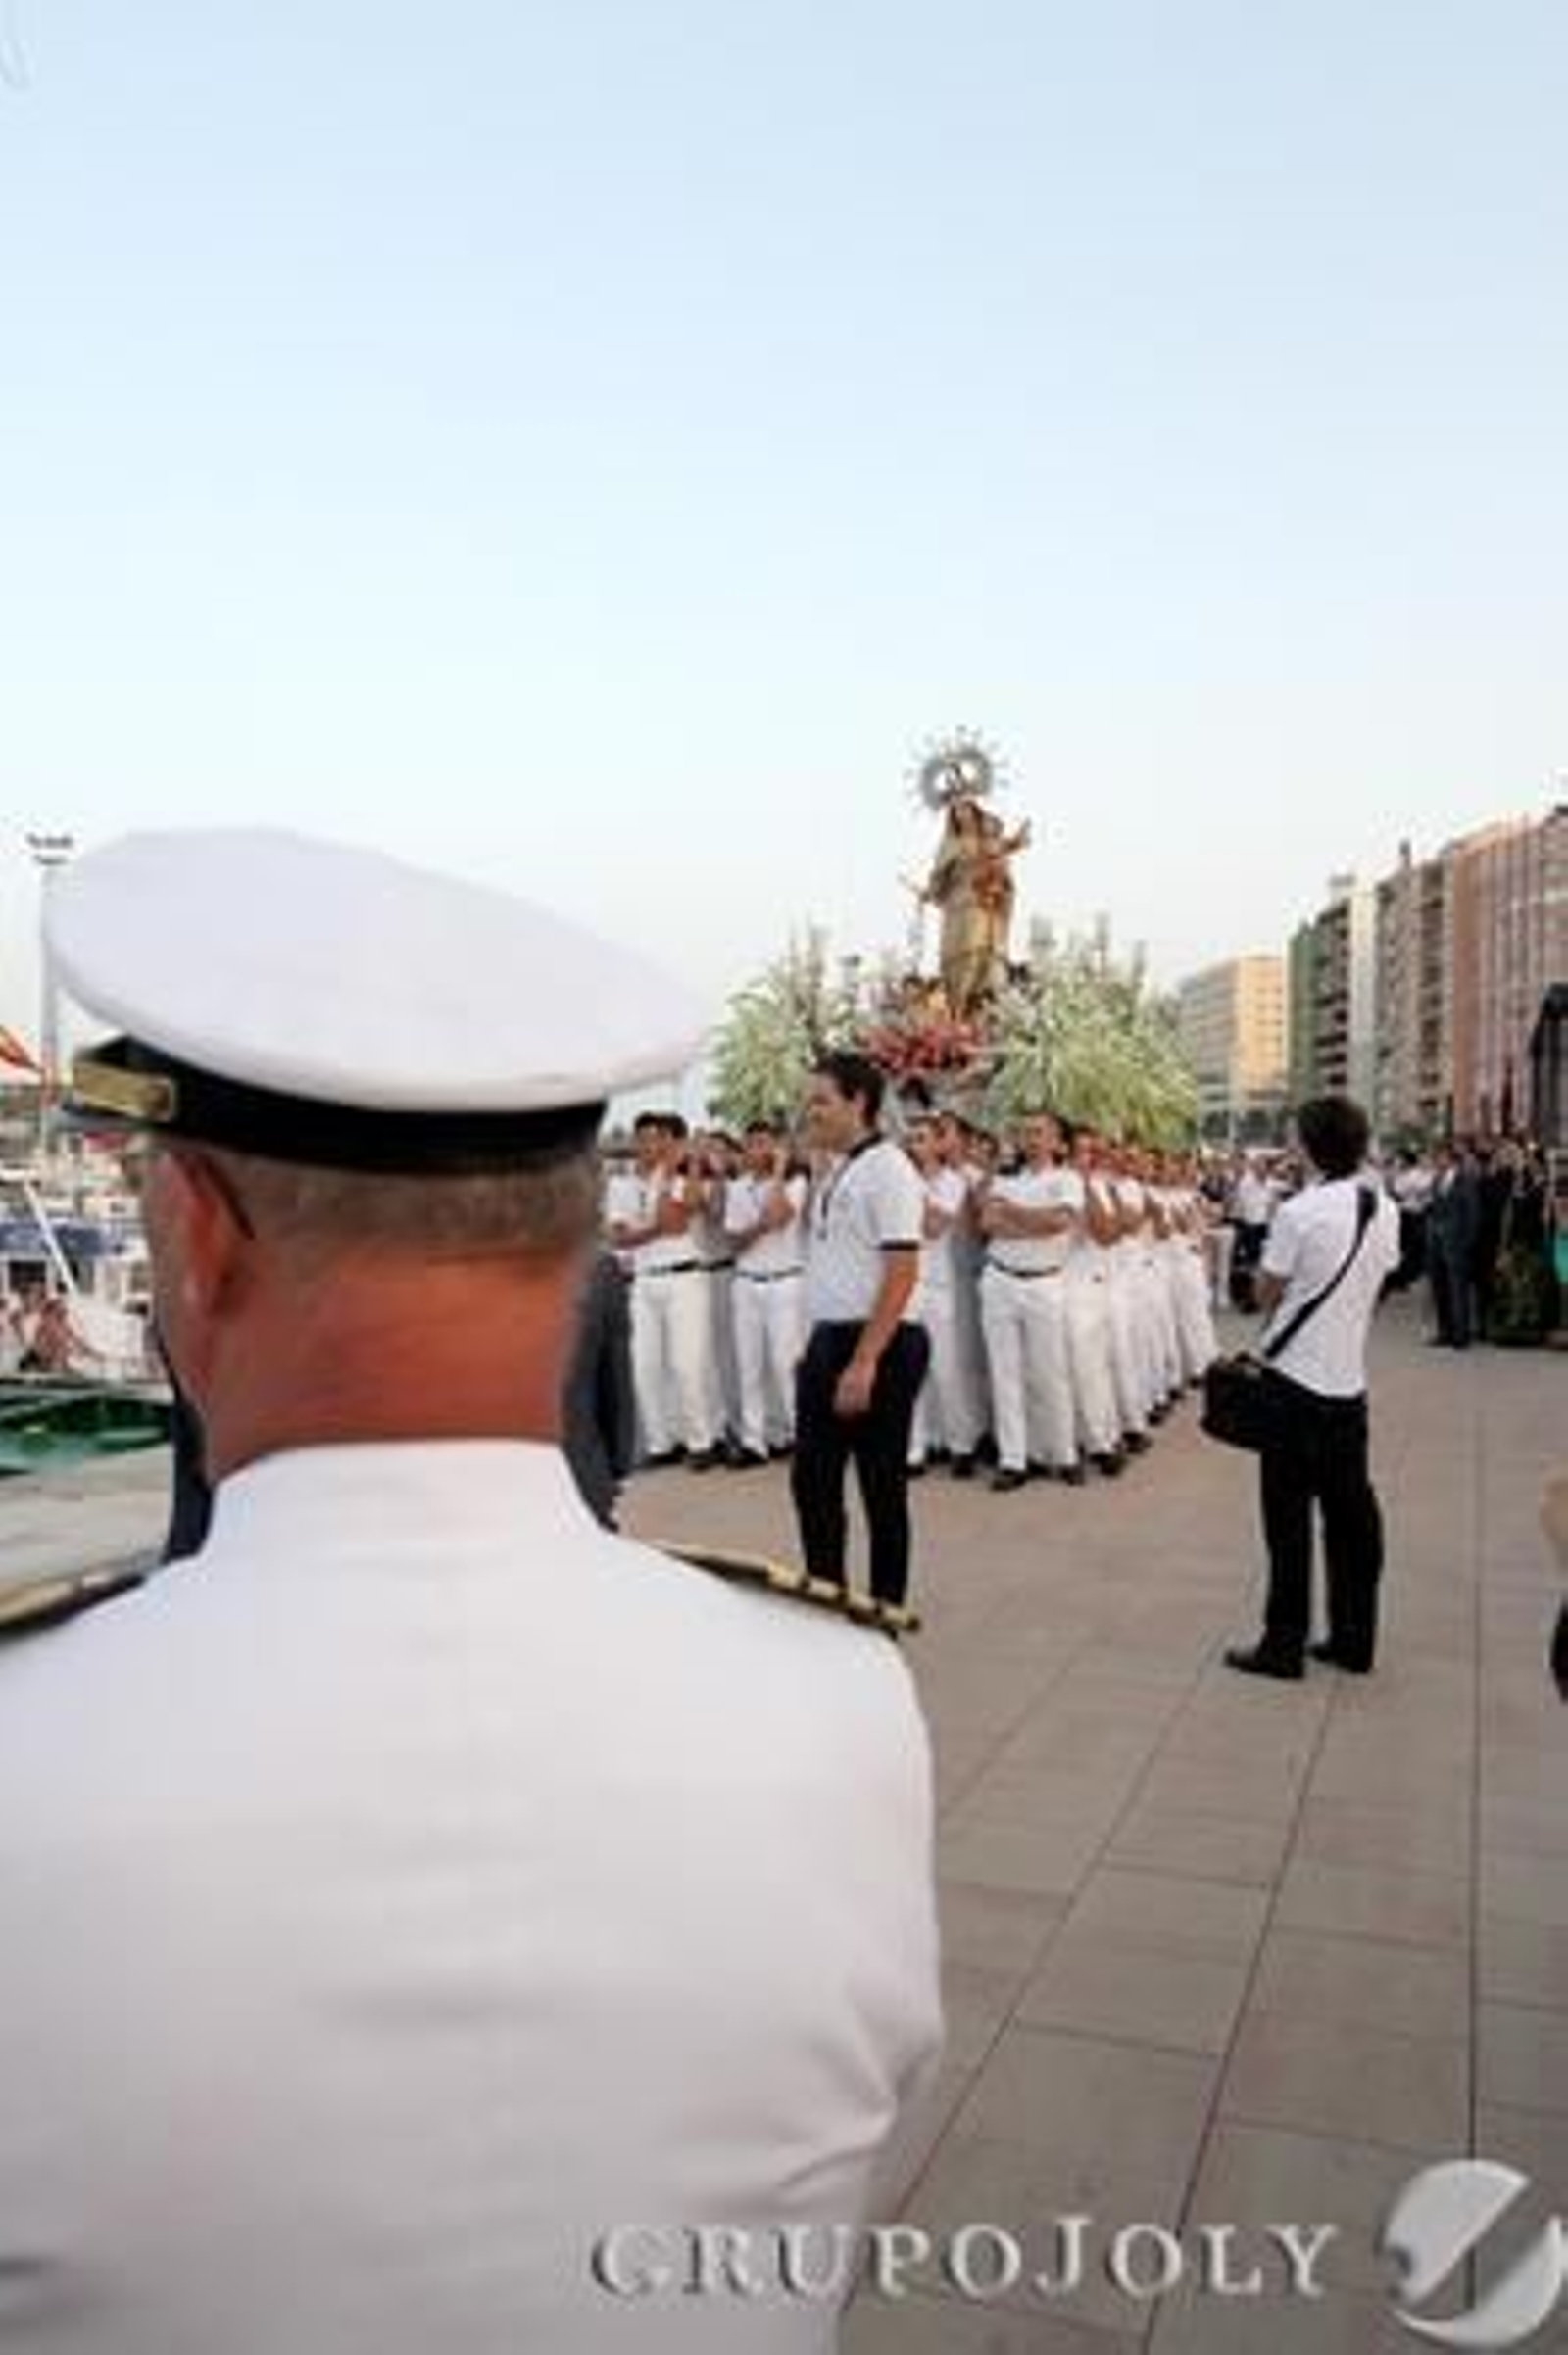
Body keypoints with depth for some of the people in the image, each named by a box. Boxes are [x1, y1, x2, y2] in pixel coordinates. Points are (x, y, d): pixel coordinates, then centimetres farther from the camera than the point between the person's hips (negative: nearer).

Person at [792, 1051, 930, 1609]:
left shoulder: (887, 1169, -13)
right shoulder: (833, 1170, 12)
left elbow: (902, 1273, -20)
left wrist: (865, 1361, -24)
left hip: (878, 1345, -9)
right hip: (826, 1339, 9)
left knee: (882, 1486, 5)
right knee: (812, 1479, 14)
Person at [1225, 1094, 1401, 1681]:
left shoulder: (1299, 1212, -17)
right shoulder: (1386, 1211, 2)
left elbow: (1266, 1295, -8)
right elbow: (1375, 1283, 11)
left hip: (1296, 1376, -6)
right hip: (1349, 1379, 6)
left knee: (1290, 1513, 2)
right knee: (1351, 1508, 12)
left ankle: (1284, 1645, 8)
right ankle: (1353, 1639, 20)